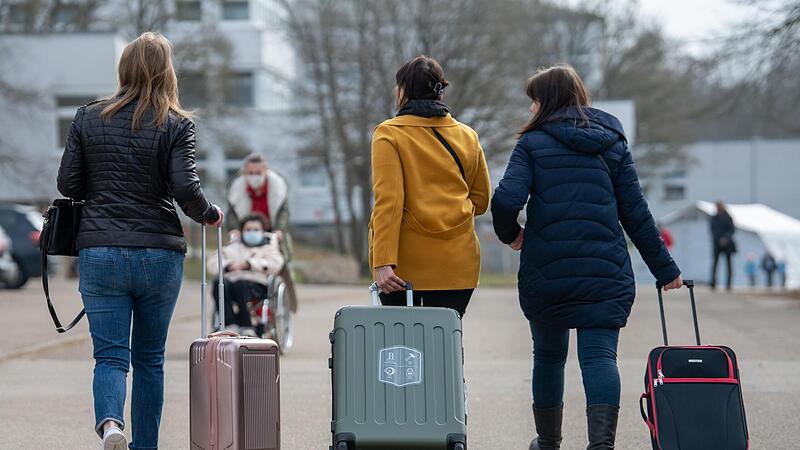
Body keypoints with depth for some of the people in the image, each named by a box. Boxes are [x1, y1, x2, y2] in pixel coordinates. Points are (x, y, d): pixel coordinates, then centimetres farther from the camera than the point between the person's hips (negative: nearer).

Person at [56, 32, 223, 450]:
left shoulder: (88, 118, 3)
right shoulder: (176, 125, -4)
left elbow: (67, 184, 5)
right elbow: (185, 189, -11)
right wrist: (210, 214, 8)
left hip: (99, 253, 1)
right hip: (159, 254, -1)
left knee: (110, 354, -1)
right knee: (149, 357, 13)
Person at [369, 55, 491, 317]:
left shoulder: (389, 134, -4)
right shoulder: (468, 137, 8)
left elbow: (388, 201, -13)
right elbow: (481, 200, 15)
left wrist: (383, 262, -17)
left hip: (404, 265, -3)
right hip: (456, 264, 3)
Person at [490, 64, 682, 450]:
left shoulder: (533, 143, 0)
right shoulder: (613, 143, 9)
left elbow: (506, 200, -14)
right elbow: (635, 212, 7)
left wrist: (510, 234, 7)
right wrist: (665, 268, 12)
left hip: (545, 271, -1)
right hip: (606, 271, 1)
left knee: (549, 354, 16)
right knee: (600, 354, -6)